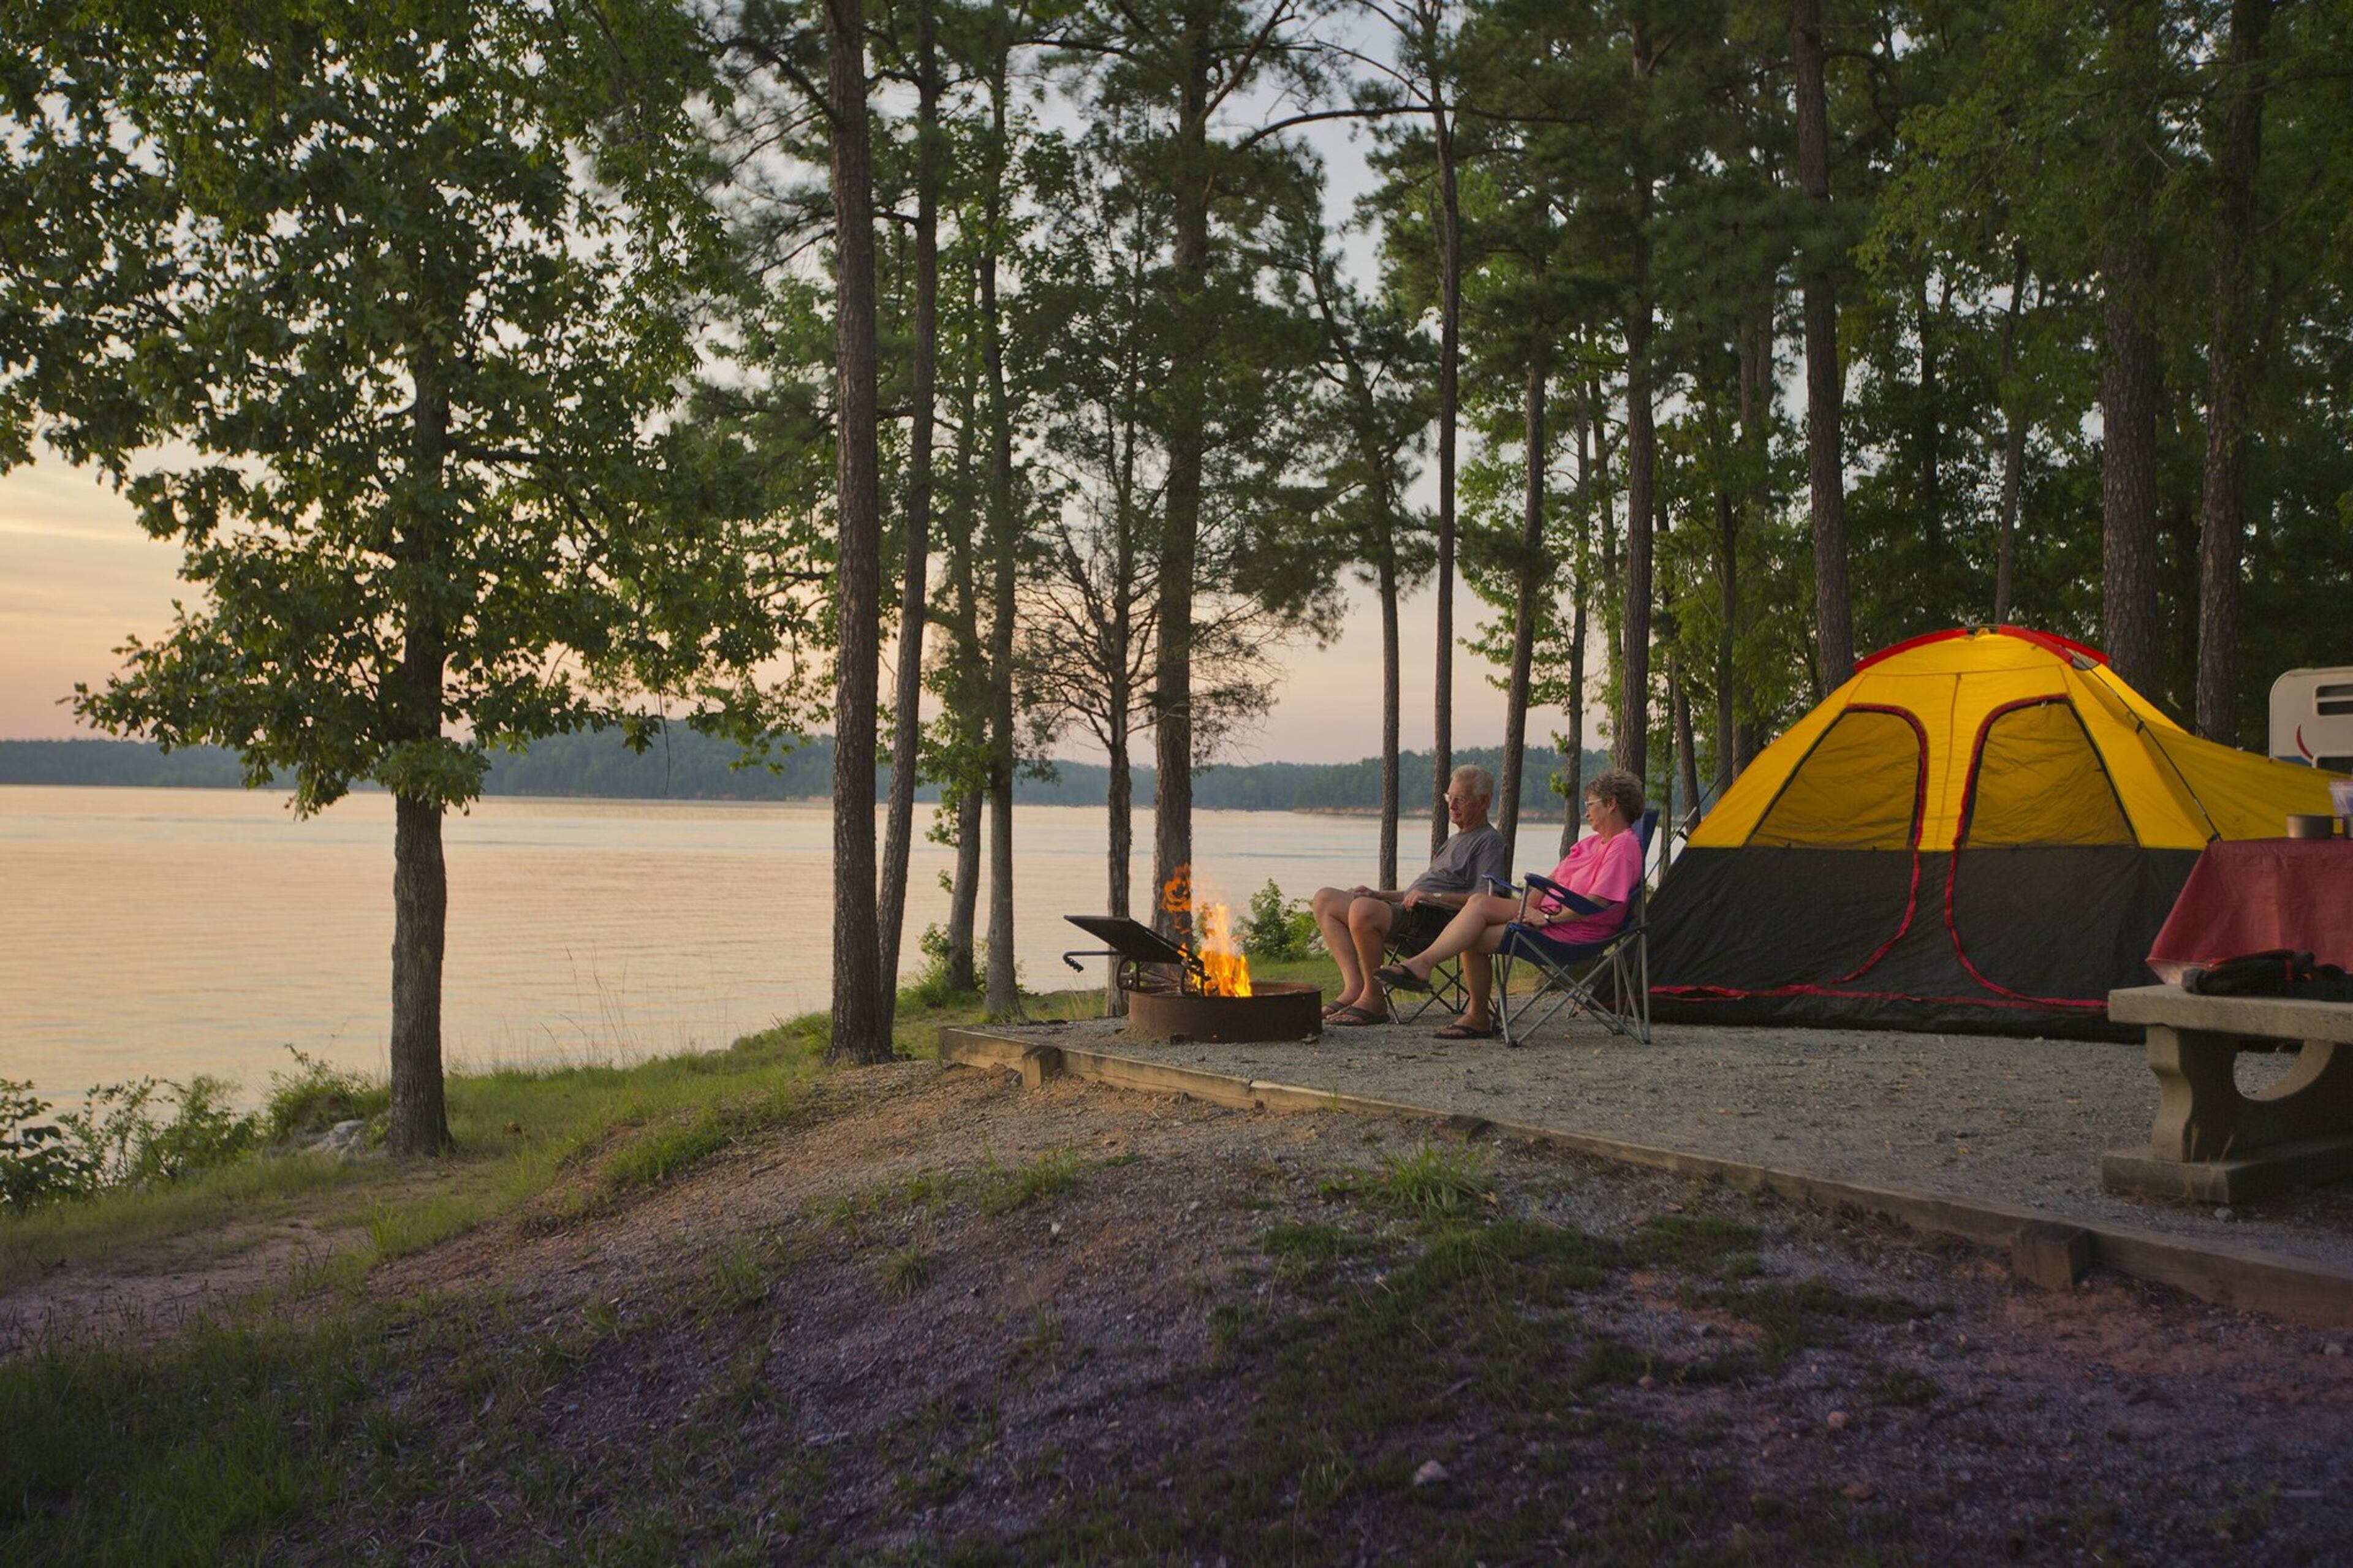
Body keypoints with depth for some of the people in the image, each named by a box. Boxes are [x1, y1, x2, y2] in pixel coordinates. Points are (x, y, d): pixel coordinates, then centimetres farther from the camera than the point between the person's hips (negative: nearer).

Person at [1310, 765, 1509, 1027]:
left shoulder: (1490, 842, 0)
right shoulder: (1456, 841, 31)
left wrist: (1432, 896, -20)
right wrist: (1378, 894, 20)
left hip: (1434, 918, -11)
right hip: (1408, 911, 11)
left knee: (1363, 909, -36)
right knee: (1325, 899, 2)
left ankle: (1374, 1000, -23)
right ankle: (1354, 987, -15)